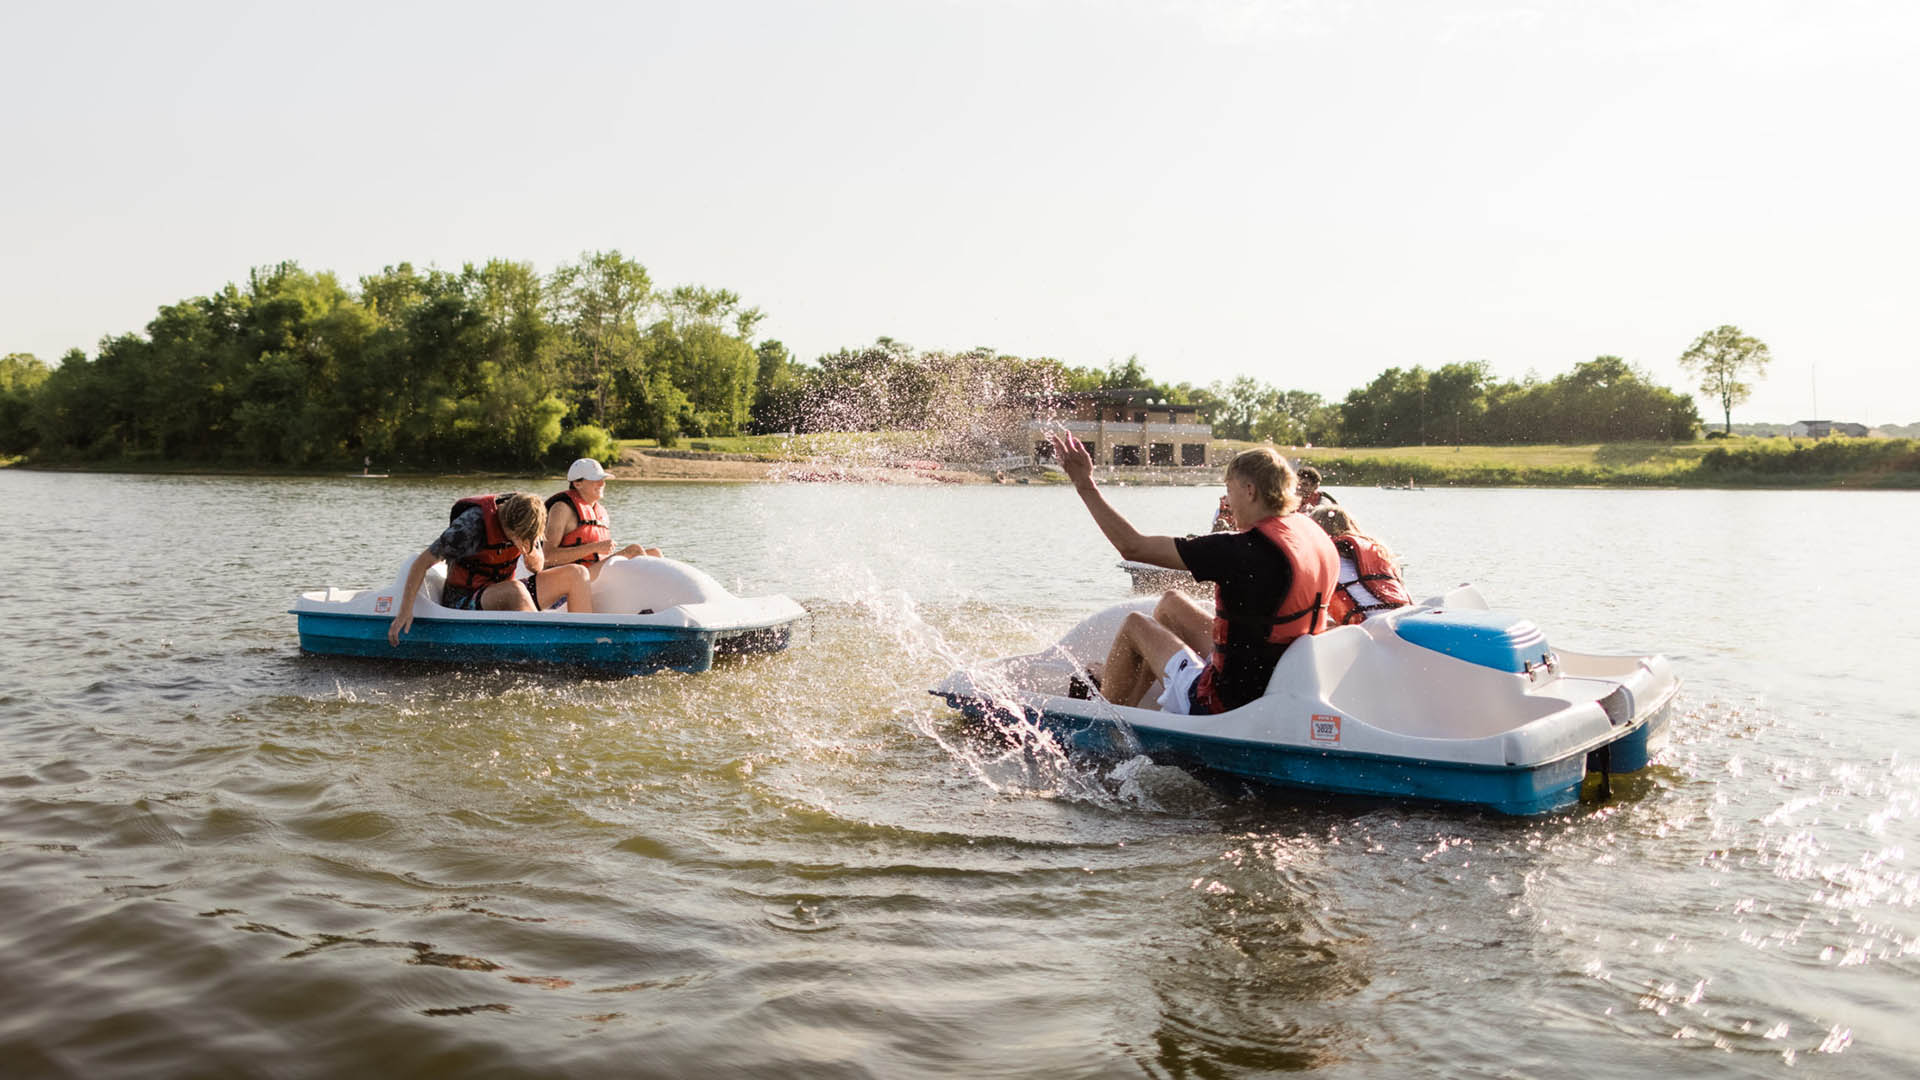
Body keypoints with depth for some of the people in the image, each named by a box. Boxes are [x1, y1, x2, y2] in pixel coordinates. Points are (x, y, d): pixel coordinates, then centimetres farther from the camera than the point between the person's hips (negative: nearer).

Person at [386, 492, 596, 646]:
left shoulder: (524, 518, -4)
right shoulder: (473, 523, -22)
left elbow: (538, 568, 7)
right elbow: (422, 562, -20)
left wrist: (532, 556, -18)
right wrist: (405, 610, -28)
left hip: (503, 599, 7)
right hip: (463, 603, -7)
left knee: (577, 574, -8)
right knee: (515, 590, -40)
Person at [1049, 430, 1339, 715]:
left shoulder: (1242, 550, -27)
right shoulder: (1320, 538, -3)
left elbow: (1133, 547, -21)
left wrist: (1085, 484, -12)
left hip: (1223, 702, -8)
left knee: (1134, 625, 12)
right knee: (1171, 601, 21)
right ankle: (1123, 707, 31)